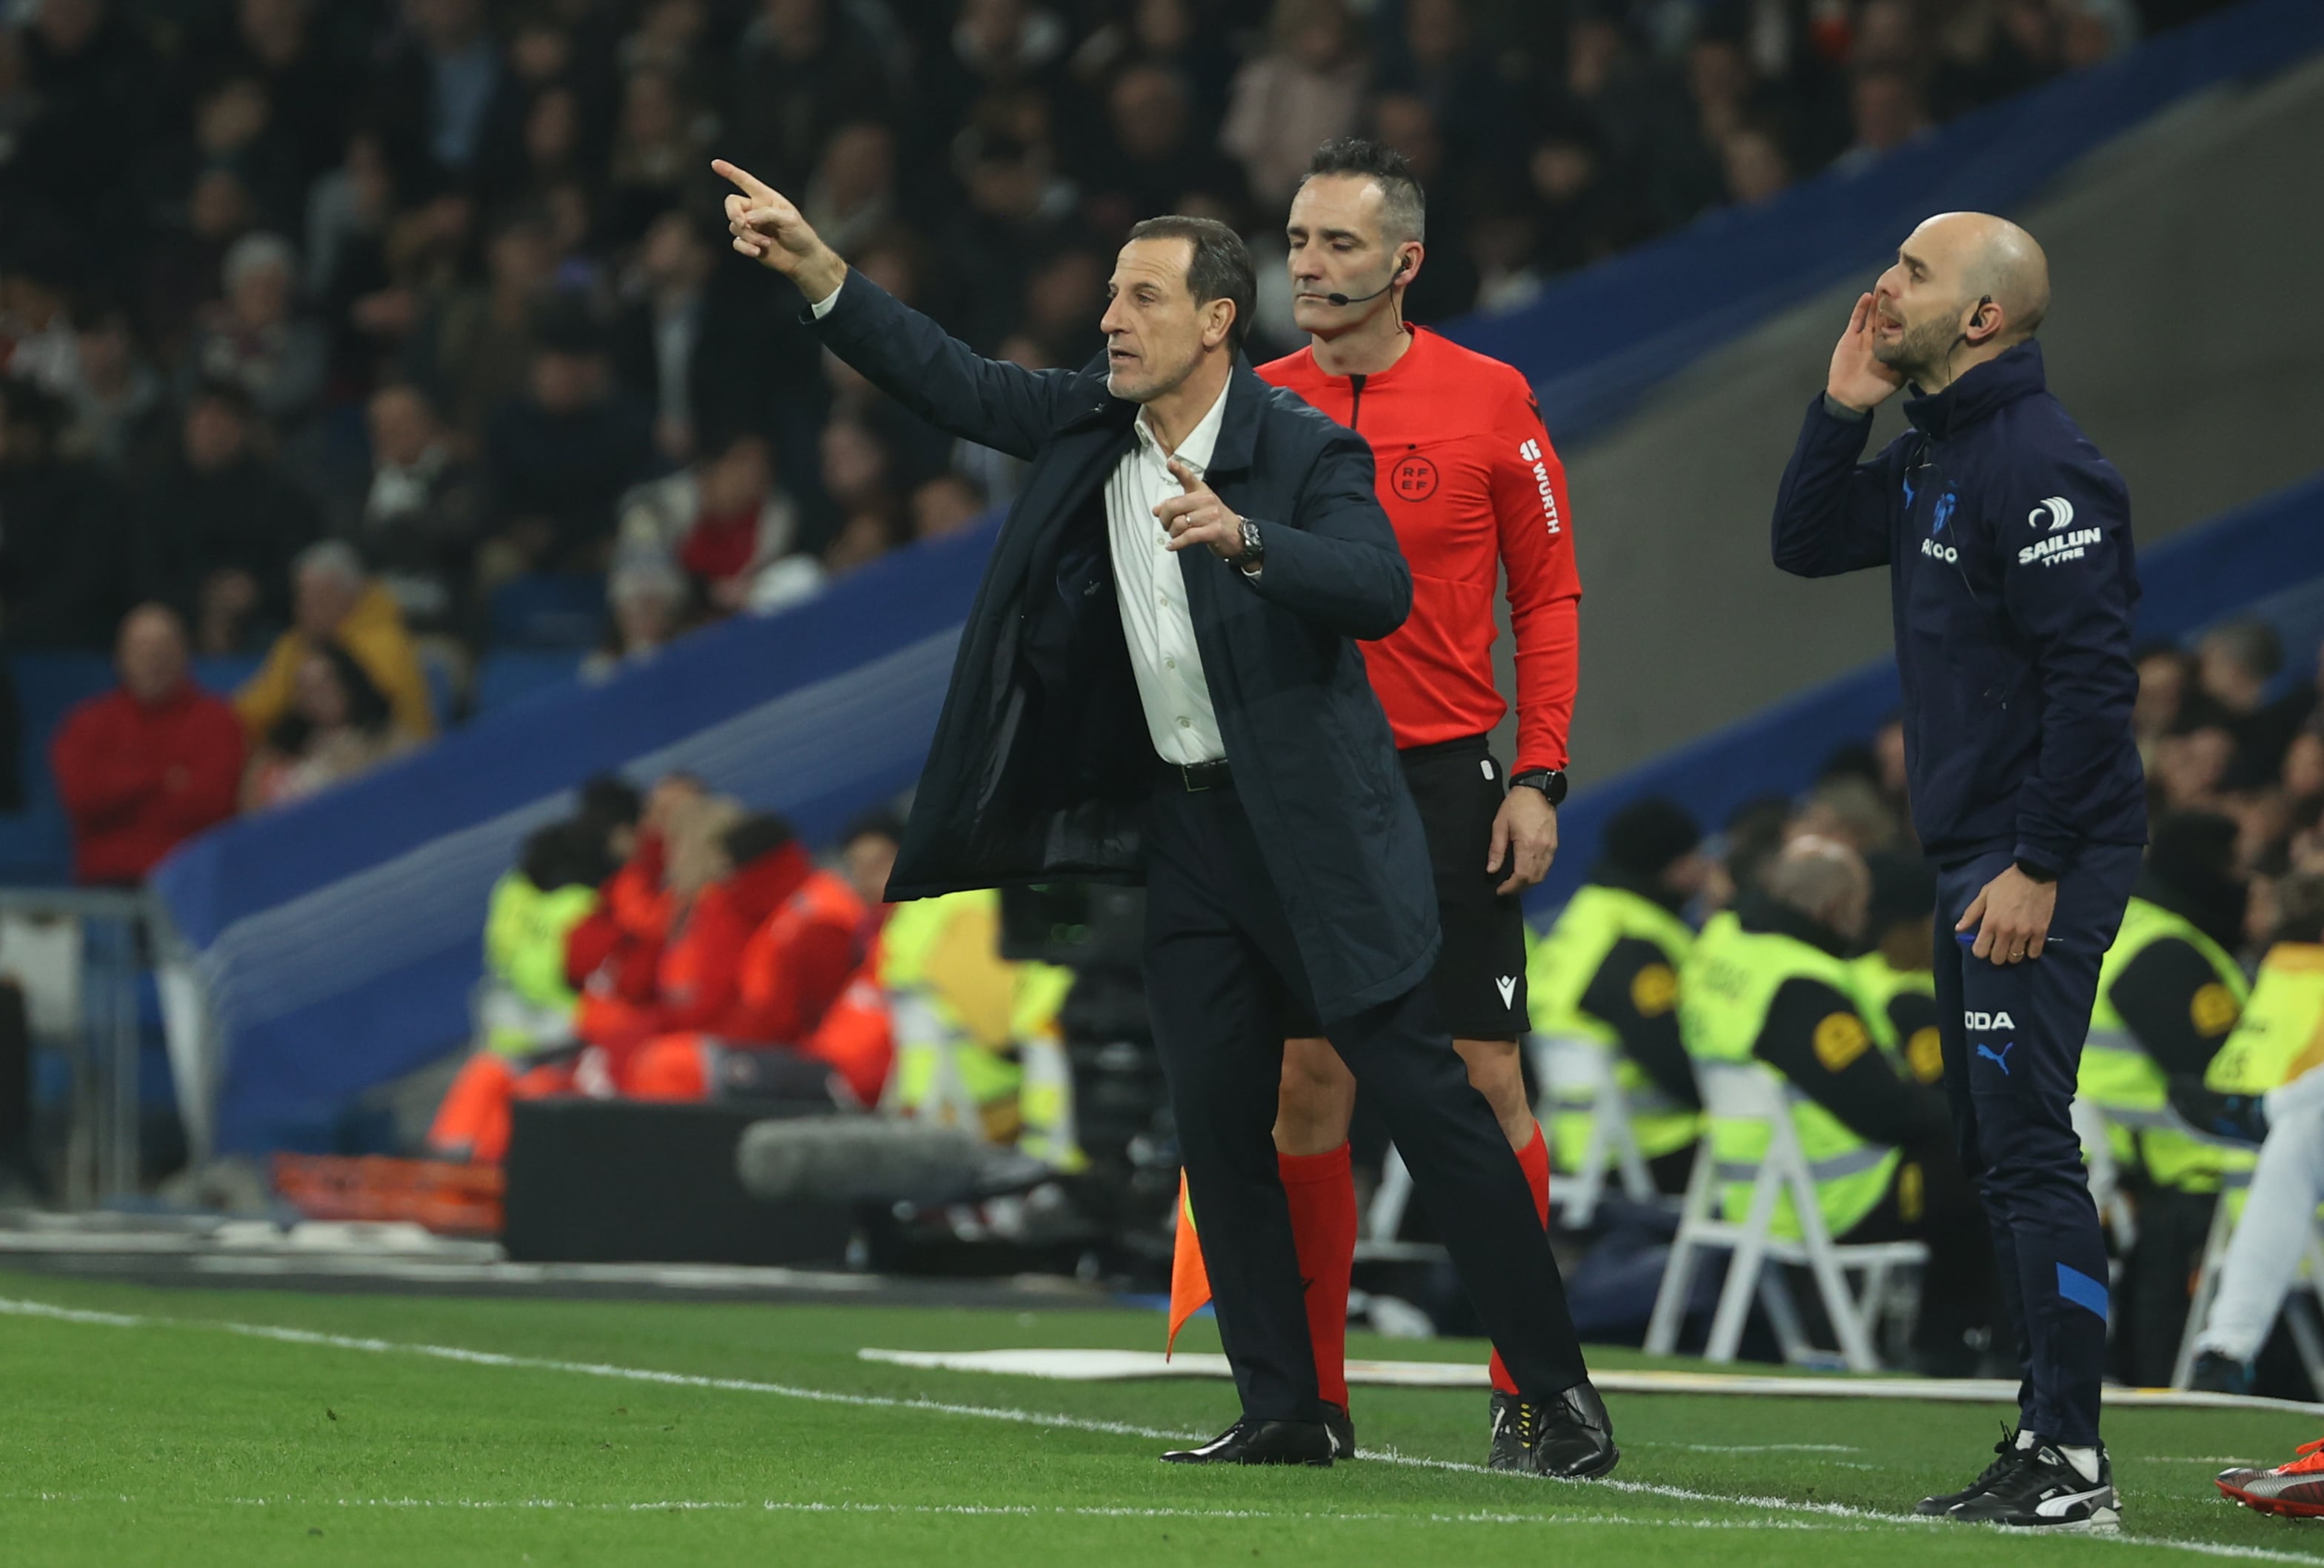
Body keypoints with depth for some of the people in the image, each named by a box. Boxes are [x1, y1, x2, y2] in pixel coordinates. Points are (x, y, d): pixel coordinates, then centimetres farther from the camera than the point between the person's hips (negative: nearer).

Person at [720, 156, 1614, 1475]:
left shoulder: (1306, 449, -13)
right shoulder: (1090, 423, 5)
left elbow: (1380, 590, -26)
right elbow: (953, 383, 9)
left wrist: (1245, 538, -41)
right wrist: (818, 270, -1)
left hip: (1312, 822, -6)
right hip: (1187, 823, 6)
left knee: (1429, 1099, -6)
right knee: (1220, 1129, 4)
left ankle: (1558, 1391, -1)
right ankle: (1285, 1409, 11)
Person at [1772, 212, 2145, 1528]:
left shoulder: (2039, 465, -17)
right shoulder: (1933, 456, 14)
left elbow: (2092, 677, -21)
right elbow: (1806, 544, 22)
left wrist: (2037, 867, -22)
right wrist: (1843, 409, 7)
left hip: (2041, 863, -10)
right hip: (1974, 854, 10)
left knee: (2027, 1147, -12)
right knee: (1998, 1149, 12)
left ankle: (2074, 1463, -11)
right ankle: (2045, 1444, 17)